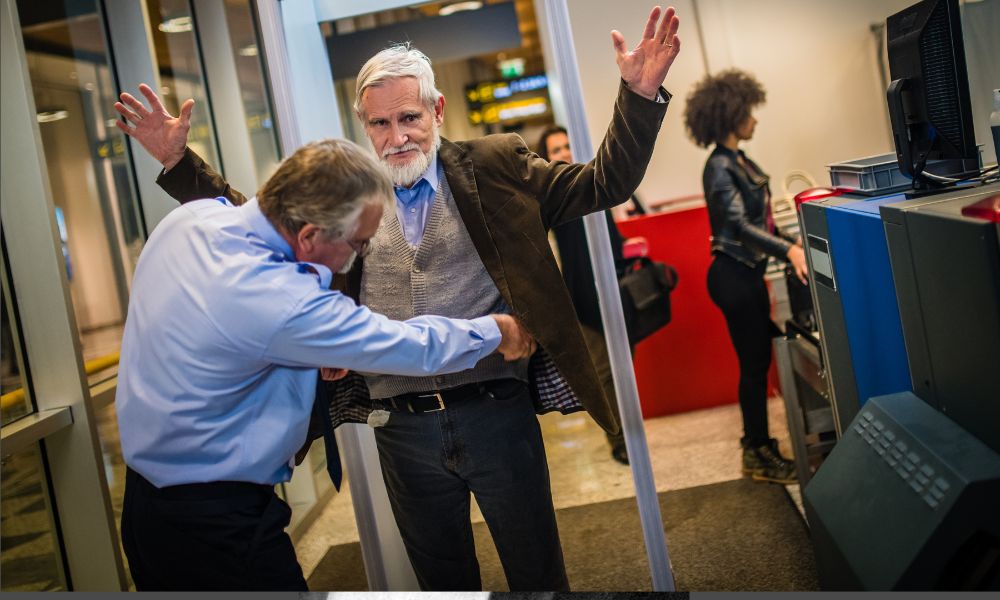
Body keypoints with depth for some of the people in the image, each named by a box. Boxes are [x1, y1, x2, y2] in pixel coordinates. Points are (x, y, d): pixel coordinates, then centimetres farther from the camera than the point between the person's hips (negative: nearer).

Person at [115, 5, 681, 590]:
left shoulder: (495, 167, 2)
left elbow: (603, 184, 0)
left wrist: (640, 94, -12)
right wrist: (178, 161, 8)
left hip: (498, 414, -2)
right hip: (402, 430, 2)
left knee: (538, 574, 14)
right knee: (442, 580, 20)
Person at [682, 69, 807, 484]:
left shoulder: (739, 161, 13)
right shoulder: (720, 168, -16)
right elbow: (739, 224, -27)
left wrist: (790, 244, 16)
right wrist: (788, 250, -38)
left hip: (748, 272, 9)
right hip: (734, 275, -9)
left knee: (758, 359, 14)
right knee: (754, 364, -2)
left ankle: (758, 443, 26)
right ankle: (758, 457, 9)